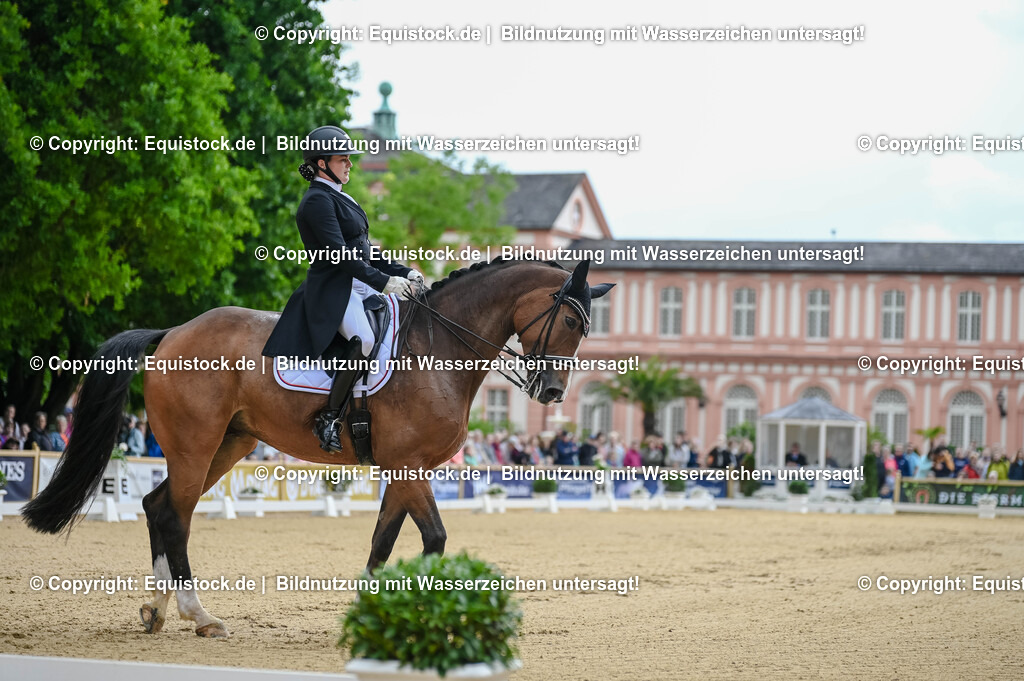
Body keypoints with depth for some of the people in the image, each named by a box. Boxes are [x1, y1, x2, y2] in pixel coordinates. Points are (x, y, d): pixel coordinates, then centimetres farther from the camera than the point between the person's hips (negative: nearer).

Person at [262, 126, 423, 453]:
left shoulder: (338, 198, 22)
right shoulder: (318, 200, -9)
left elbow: (364, 252, 24)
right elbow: (338, 254, -21)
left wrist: (403, 273, 12)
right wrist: (383, 282, -26)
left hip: (360, 288, 11)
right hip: (334, 291, -11)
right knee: (364, 339, -34)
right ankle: (328, 417, -27)